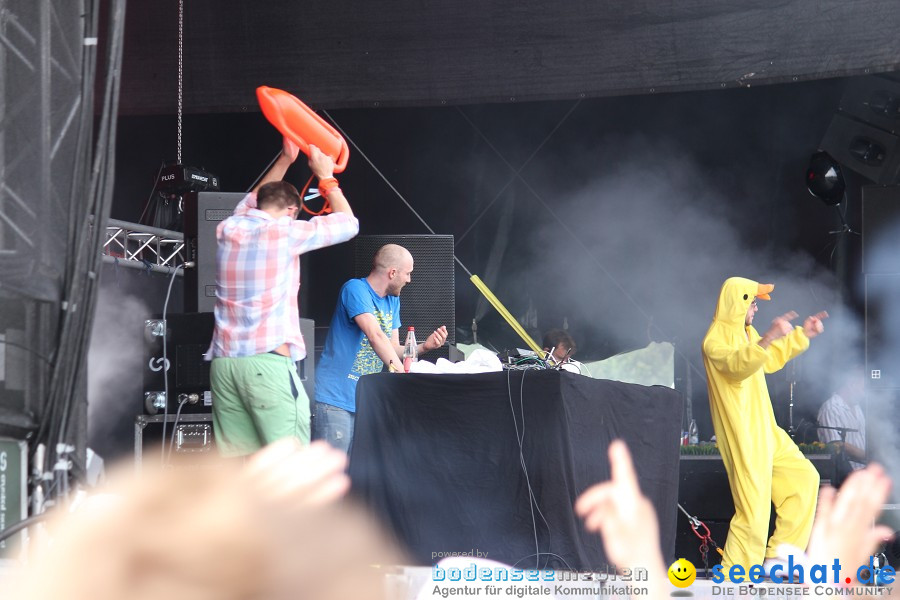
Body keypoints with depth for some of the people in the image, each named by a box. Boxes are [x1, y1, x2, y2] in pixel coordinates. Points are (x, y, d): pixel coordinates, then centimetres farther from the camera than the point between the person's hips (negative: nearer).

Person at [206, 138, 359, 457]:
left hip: (224, 361, 6)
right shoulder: (285, 232, -3)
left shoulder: (229, 229, 13)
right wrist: (325, 178, 21)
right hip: (268, 361, -6)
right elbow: (348, 223, 10)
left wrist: (284, 160, 37)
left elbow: (253, 200, 37)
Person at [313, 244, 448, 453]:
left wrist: (424, 347, -2)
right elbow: (375, 336, -24)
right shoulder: (356, 289, -12)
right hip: (336, 398, -8)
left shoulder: (393, 301, 16)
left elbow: (393, 350, 15)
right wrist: (400, 371, -32)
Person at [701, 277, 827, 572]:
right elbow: (737, 365, -36)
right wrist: (768, 338, -49)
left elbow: (771, 361, 30)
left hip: (765, 430, 10)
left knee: (804, 477, 15)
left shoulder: (746, 333, 13)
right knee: (753, 509, -11)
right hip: (742, 438, -10)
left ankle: (780, 554, 19)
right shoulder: (715, 340, -15)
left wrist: (802, 334, 25)